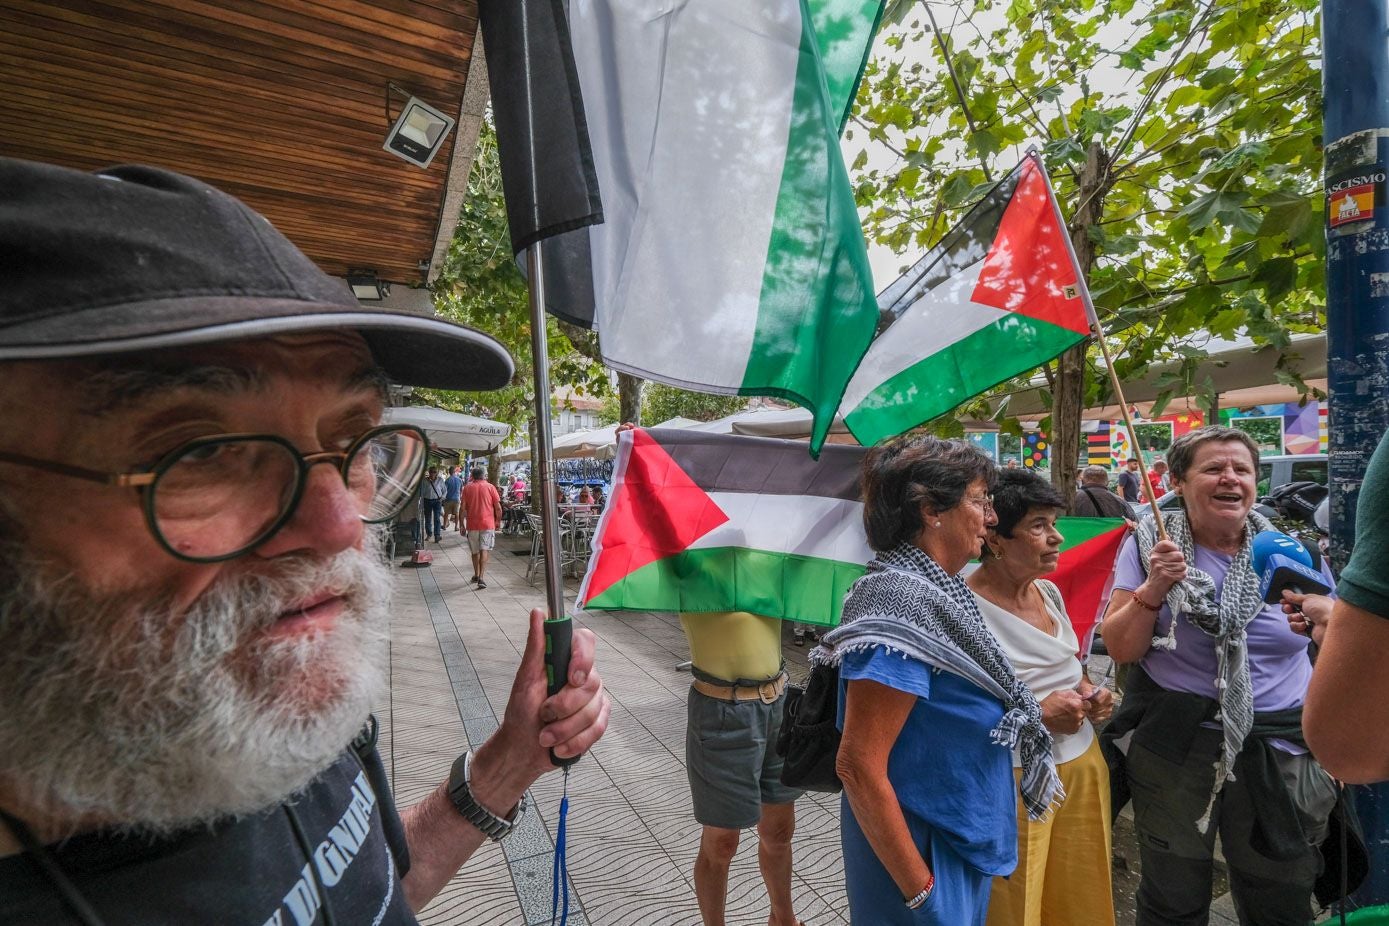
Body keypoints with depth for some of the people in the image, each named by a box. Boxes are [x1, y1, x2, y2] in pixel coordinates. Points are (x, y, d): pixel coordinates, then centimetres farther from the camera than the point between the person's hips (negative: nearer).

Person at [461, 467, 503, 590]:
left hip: (472, 524, 2)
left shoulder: (467, 488, 3)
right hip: (488, 523, -2)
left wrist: (462, 524, 9)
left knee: (475, 551, 17)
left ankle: (476, 575, 30)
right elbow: (498, 507, -3)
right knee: (484, 550, -4)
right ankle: (481, 577, -16)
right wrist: (498, 521, 11)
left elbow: (463, 508, 2)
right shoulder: (490, 487, -2)